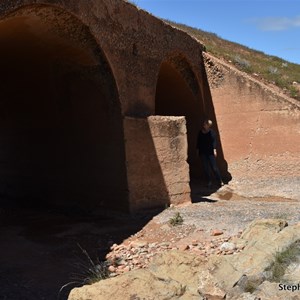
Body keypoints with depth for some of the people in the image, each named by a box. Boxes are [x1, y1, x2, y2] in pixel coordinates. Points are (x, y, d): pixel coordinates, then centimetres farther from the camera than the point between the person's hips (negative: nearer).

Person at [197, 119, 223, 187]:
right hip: (203, 152, 4)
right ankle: (209, 181, 16)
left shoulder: (212, 132, -7)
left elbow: (214, 141, -12)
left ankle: (220, 181, 6)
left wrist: (214, 150, -21)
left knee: (214, 167, -5)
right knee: (206, 168, 6)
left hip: (210, 152, -4)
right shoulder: (200, 133, 6)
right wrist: (198, 150, 14)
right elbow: (198, 142, 13)